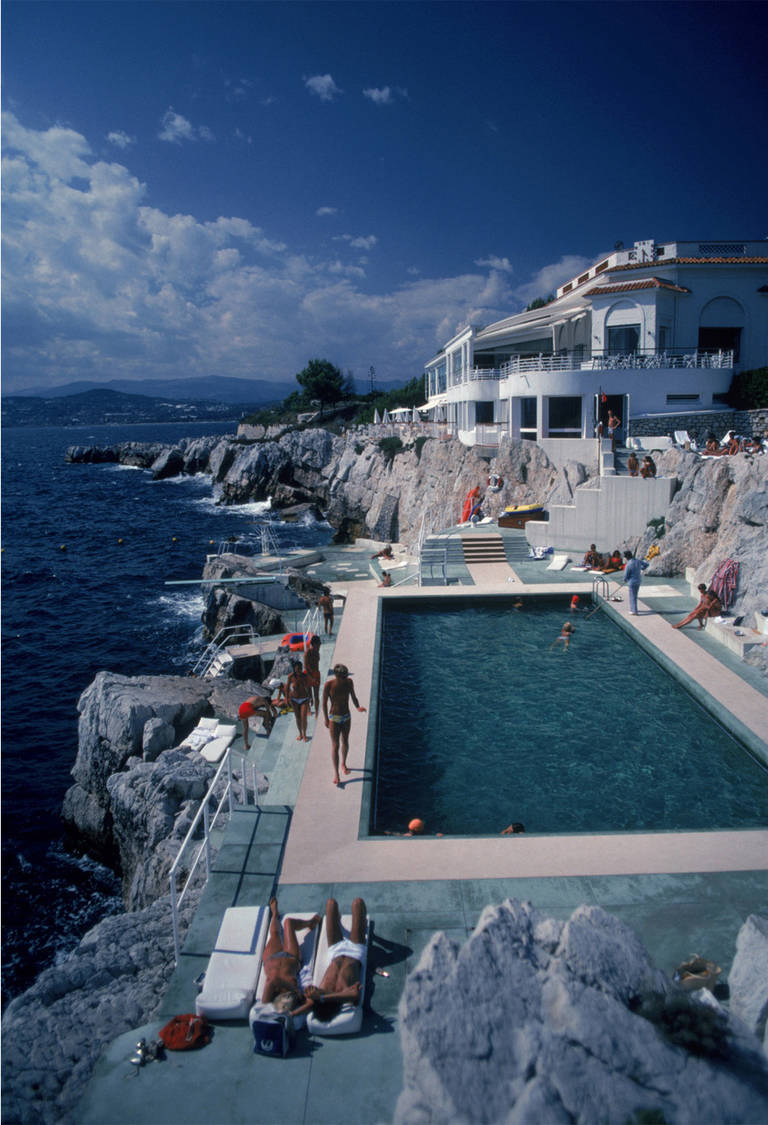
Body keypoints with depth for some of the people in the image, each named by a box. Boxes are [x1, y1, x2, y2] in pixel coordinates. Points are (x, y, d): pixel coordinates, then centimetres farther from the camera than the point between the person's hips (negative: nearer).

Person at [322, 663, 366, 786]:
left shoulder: (349, 682, -10)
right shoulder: (329, 684, -18)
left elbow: (353, 697, 3)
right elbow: (324, 703, -9)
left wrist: (358, 707, -15)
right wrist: (326, 719, -6)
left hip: (346, 717, 3)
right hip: (334, 718, -3)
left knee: (345, 743, 17)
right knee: (335, 745, -4)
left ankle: (343, 764, 41)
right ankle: (336, 774, 2)